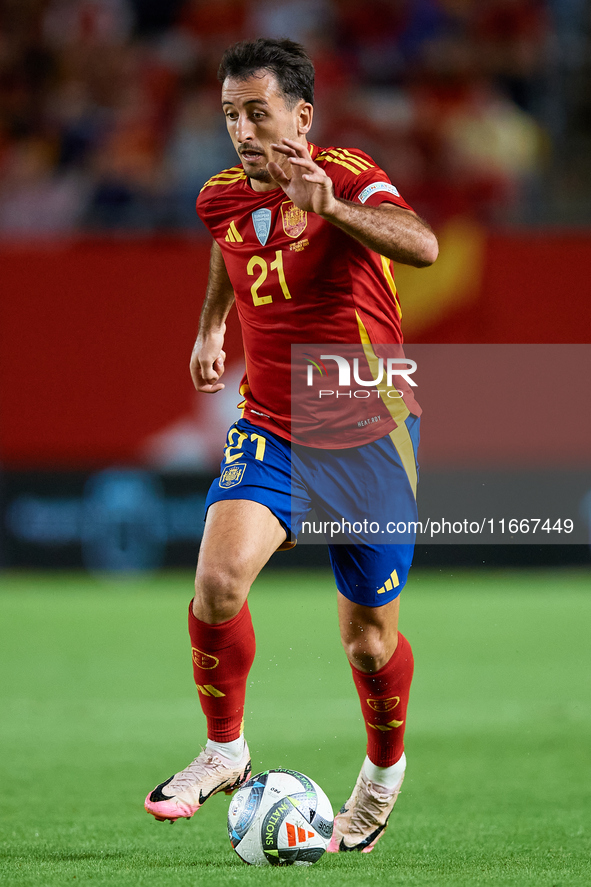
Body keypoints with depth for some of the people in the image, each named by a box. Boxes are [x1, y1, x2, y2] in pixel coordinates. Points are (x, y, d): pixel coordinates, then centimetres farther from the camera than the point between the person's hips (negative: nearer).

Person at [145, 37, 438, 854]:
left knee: (370, 641, 5)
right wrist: (211, 328, 19)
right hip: (271, 431, 3)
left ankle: (385, 771, 36)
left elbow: (423, 245, -37)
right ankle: (224, 752, -2)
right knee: (218, 577, -23)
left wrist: (329, 207, -49)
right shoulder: (222, 198, 2)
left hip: (370, 438, -3)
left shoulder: (347, 177, -15)